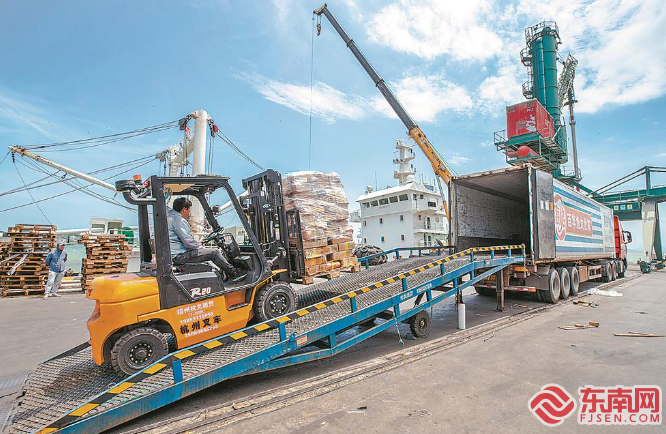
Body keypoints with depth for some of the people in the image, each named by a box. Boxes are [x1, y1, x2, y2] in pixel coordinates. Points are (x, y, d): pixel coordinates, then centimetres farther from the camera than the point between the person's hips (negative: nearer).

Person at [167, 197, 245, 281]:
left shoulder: (170, 217, 19)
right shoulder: (178, 219, -14)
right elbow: (188, 242, -20)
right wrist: (200, 247, -2)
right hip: (179, 256, -11)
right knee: (214, 252, -9)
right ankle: (234, 273, 3)